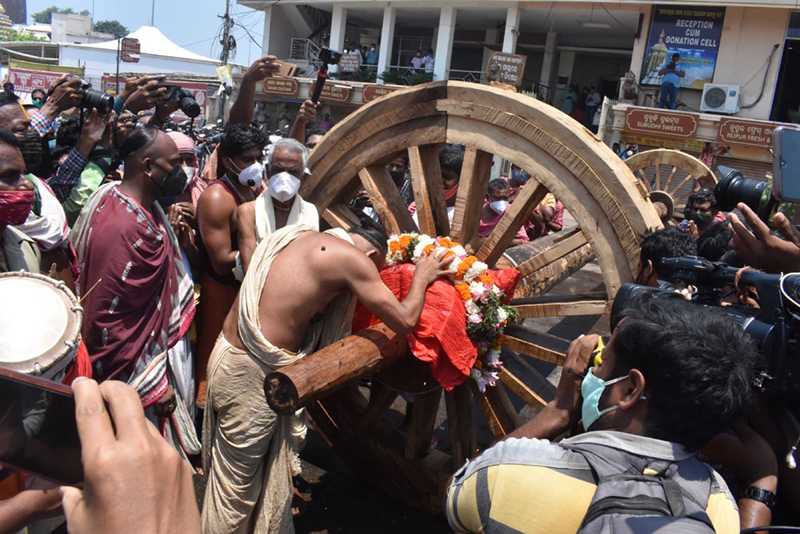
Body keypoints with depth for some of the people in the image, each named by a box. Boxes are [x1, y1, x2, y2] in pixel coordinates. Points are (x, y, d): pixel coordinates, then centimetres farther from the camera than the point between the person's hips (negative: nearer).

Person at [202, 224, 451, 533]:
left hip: (231, 351, 9)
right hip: (250, 372, -8)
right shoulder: (353, 258, -13)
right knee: (238, 476, 10)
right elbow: (404, 321, -11)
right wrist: (421, 277, 7)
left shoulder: (301, 236, 10)